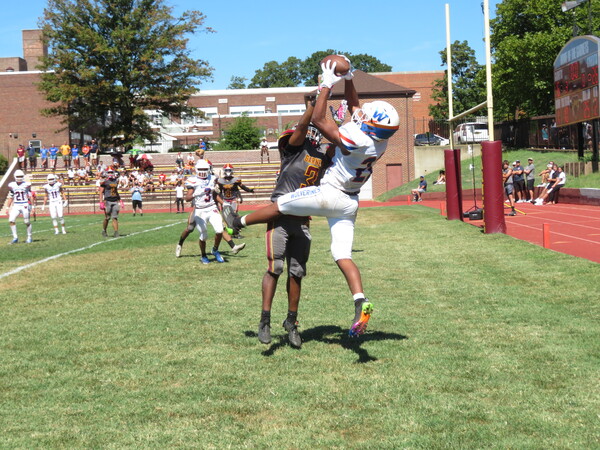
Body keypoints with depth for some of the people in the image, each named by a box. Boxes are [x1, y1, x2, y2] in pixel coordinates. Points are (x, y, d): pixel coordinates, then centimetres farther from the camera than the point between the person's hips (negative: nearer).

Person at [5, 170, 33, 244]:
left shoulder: (26, 185, -3)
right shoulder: (12, 185, 5)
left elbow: (30, 196, 0)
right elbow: (10, 197, 12)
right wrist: (7, 208, 9)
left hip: (25, 205, -3)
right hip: (16, 206, 3)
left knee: (27, 222, 0)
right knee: (11, 220, -12)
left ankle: (29, 237, 18)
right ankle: (15, 237, -2)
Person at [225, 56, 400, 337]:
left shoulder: (357, 140, -29)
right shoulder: (380, 141, -4)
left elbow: (318, 120, -20)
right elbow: (354, 107, 12)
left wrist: (327, 85, -14)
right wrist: (347, 80, 8)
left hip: (328, 196, -7)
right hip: (350, 203, 7)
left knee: (280, 205, 13)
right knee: (342, 255, 4)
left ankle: (238, 223, 33)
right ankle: (361, 303, -12)